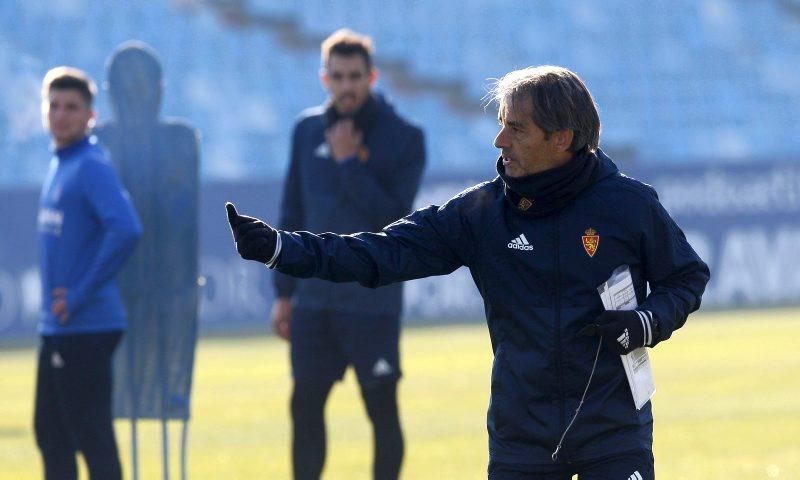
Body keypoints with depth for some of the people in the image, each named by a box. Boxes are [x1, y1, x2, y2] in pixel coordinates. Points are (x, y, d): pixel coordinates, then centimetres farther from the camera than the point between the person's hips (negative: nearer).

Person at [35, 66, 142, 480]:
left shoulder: (91, 167, -15)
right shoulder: (57, 166, 14)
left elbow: (125, 230, -29)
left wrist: (81, 296, -22)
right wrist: (58, 296, 14)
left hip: (86, 327, -10)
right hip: (55, 328, 10)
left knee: (92, 438, -6)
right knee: (50, 433, 15)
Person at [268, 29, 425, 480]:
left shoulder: (404, 138, -6)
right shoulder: (308, 130, 7)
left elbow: (392, 217, -15)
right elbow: (293, 216, 12)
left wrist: (349, 162, -16)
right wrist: (284, 292, 10)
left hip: (373, 300, -4)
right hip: (314, 299, 4)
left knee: (382, 409, 0)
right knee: (306, 408, 6)